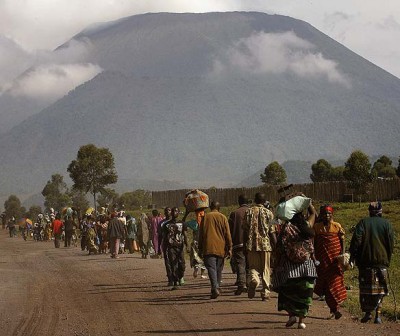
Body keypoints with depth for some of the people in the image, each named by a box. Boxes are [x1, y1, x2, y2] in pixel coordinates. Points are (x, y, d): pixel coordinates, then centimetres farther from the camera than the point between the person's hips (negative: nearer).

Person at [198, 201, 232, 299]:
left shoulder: (205, 217, 4)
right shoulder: (223, 217, 3)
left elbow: (201, 234, 6)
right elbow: (227, 234, 0)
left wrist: (200, 249, 12)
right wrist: (229, 248, 5)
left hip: (209, 248, -1)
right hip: (220, 248, 1)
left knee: (211, 268, -7)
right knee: (219, 269, 14)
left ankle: (215, 288, -25)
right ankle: (216, 288, 22)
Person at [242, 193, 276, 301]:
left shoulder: (248, 212, 4)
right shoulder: (268, 213, 0)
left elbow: (245, 230, 4)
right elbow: (272, 232, -2)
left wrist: (245, 245, 11)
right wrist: (276, 246, 4)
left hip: (252, 244, 1)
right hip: (265, 244, 0)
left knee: (253, 266, 9)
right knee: (265, 269, 7)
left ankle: (254, 279, -23)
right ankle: (265, 292, 5)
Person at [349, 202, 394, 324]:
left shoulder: (363, 222, -1)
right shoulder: (386, 224, 3)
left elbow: (356, 240, -8)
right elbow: (391, 242, 4)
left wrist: (353, 255, -3)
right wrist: (388, 258, 14)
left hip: (365, 260, -1)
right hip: (382, 260, 1)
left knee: (366, 287, 6)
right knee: (380, 288, 5)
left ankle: (368, 312, 0)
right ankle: (378, 315, -1)